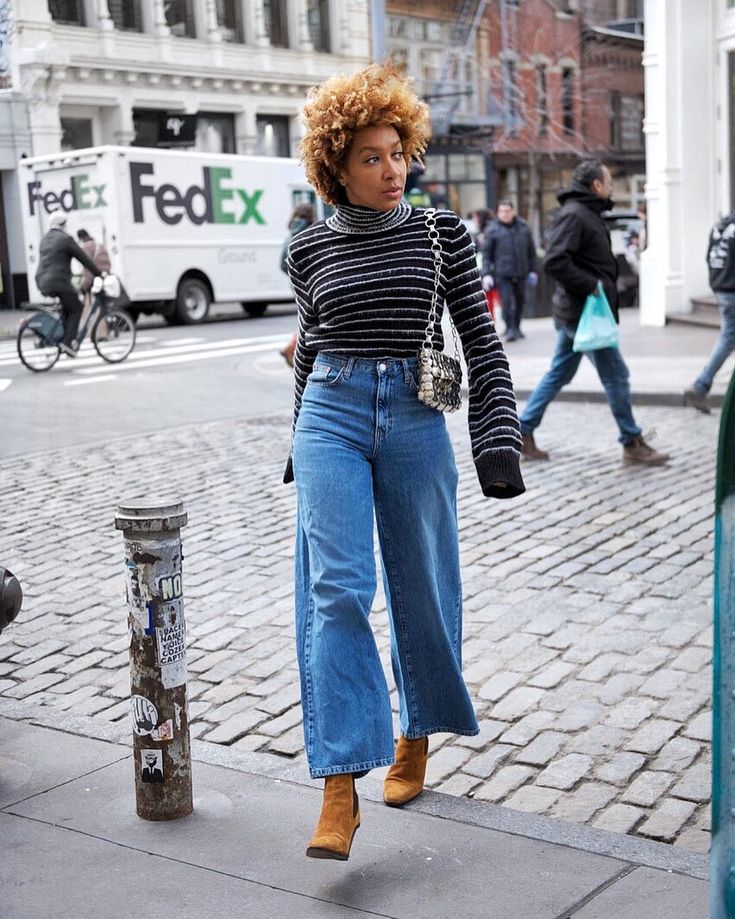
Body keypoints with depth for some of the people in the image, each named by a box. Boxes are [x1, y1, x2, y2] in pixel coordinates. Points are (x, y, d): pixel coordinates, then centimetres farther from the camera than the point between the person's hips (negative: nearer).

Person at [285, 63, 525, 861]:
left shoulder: (440, 233, 2)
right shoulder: (311, 248, 5)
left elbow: (482, 340, 2)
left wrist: (497, 442, -5)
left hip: (413, 419, 0)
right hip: (332, 414, 0)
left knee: (421, 591, 9)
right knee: (336, 591, -11)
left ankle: (416, 737, 33)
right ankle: (339, 788, -11)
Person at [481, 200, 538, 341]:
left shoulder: (523, 227, 7)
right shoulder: (493, 230, -2)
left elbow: (531, 251, 14)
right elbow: (486, 254, -2)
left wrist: (532, 270, 11)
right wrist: (486, 274, -10)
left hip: (521, 273, 4)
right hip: (502, 274, -4)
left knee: (520, 301, 11)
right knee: (507, 301, -13)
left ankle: (516, 328, 26)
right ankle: (510, 329, -7)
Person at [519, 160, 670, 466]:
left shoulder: (586, 213, 16)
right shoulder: (573, 214, -16)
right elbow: (554, 262, -26)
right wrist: (590, 285, -22)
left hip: (574, 312, 10)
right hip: (584, 313, -10)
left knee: (559, 373, 14)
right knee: (615, 374, -2)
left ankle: (524, 431, 18)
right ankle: (632, 444, 8)